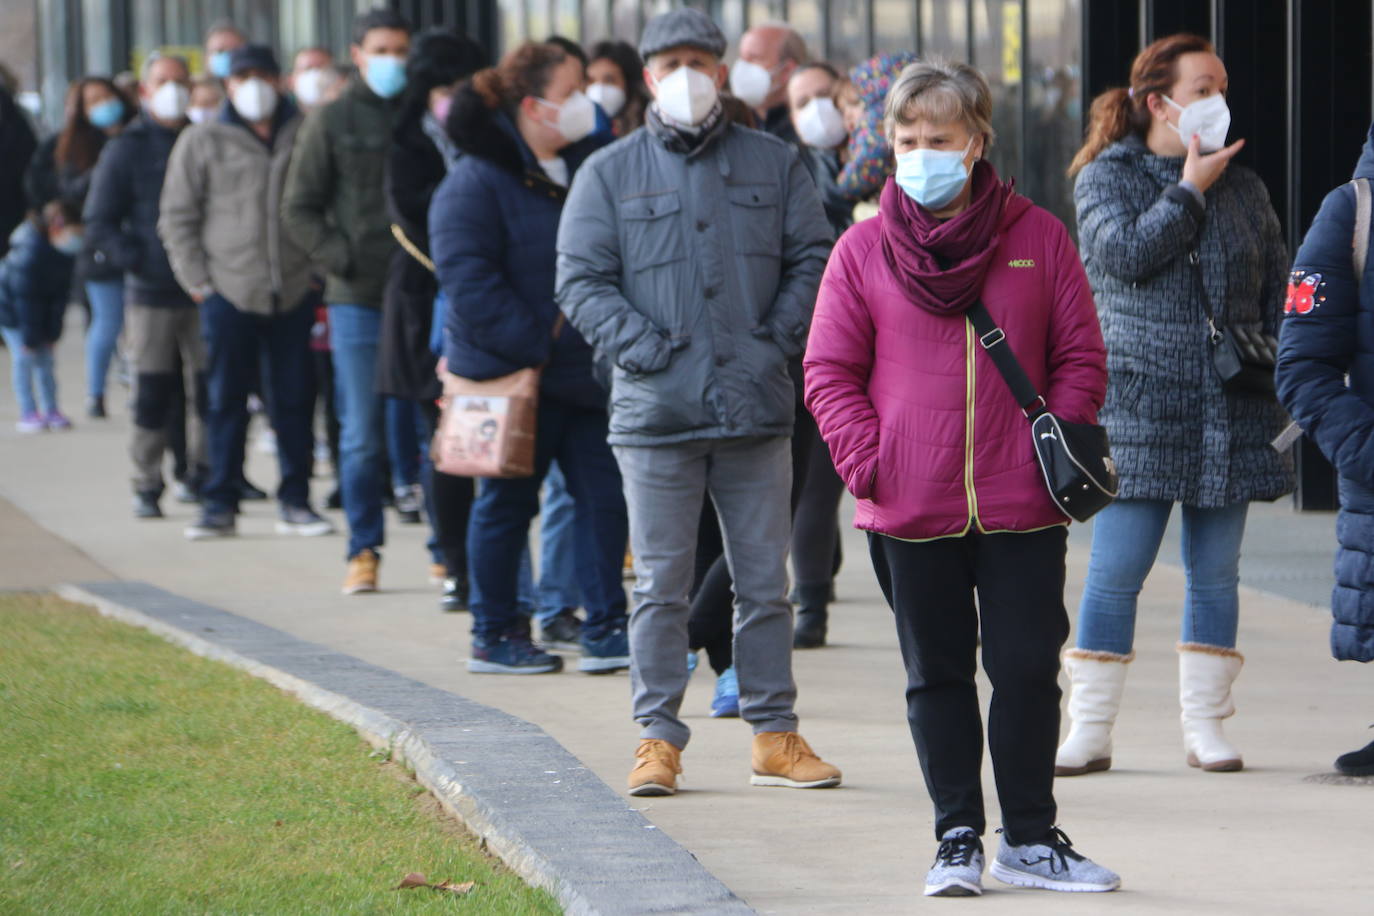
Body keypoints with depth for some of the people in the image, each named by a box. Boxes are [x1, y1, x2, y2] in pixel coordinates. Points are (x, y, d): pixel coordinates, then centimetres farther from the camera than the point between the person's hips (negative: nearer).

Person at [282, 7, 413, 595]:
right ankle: (363, 551, 10)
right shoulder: (332, 123, 6)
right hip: (358, 299, 0)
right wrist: (341, 258, -8)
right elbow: (298, 209, 6)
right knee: (361, 435, 1)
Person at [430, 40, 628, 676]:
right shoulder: (476, 182, -13)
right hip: (514, 373, -7)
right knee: (508, 502, 3)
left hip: (585, 372, 7)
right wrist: (535, 345, -21)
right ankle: (493, 637, 14)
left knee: (604, 494, 4)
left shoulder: (589, 164, 10)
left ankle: (605, 630, 9)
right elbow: (466, 278, -20)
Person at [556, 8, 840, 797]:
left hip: (757, 410, 1)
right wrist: (643, 348, -9)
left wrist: (780, 339, -3)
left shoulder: (774, 164, 10)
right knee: (662, 587, 0)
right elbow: (582, 281, 2)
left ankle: (775, 734, 14)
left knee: (766, 582, 6)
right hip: (657, 411, -1)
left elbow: (813, 259, 10)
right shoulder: (610, 174, 6)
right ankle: (659, 739, 6)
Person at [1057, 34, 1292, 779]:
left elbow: (1277, 290, 16)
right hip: (1138, 403, -4)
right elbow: (1126, 253, -15)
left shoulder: (1243, 188, 13)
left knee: (1215, 571, 6)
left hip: (1230, 409, 4)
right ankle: (1089, 731, 0)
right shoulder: (1107, 178, 3)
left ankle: (1205, 726, 13)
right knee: (1116, 570, -6)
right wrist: (1188, 191, -8)